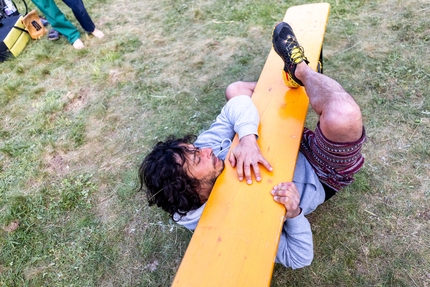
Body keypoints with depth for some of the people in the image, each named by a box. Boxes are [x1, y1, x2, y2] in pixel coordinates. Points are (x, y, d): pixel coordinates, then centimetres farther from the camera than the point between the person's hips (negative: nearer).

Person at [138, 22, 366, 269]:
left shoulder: (205, 147, -18)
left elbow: (238, 106, -21)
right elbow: (298, 258, -26)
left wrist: (248, 138, -41)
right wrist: (293, 213, -46)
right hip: (320, 177, -5)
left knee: (236, 90, 6)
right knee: (342, 115, -37)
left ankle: (299, 75, 22)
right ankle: (300, 69, -5)